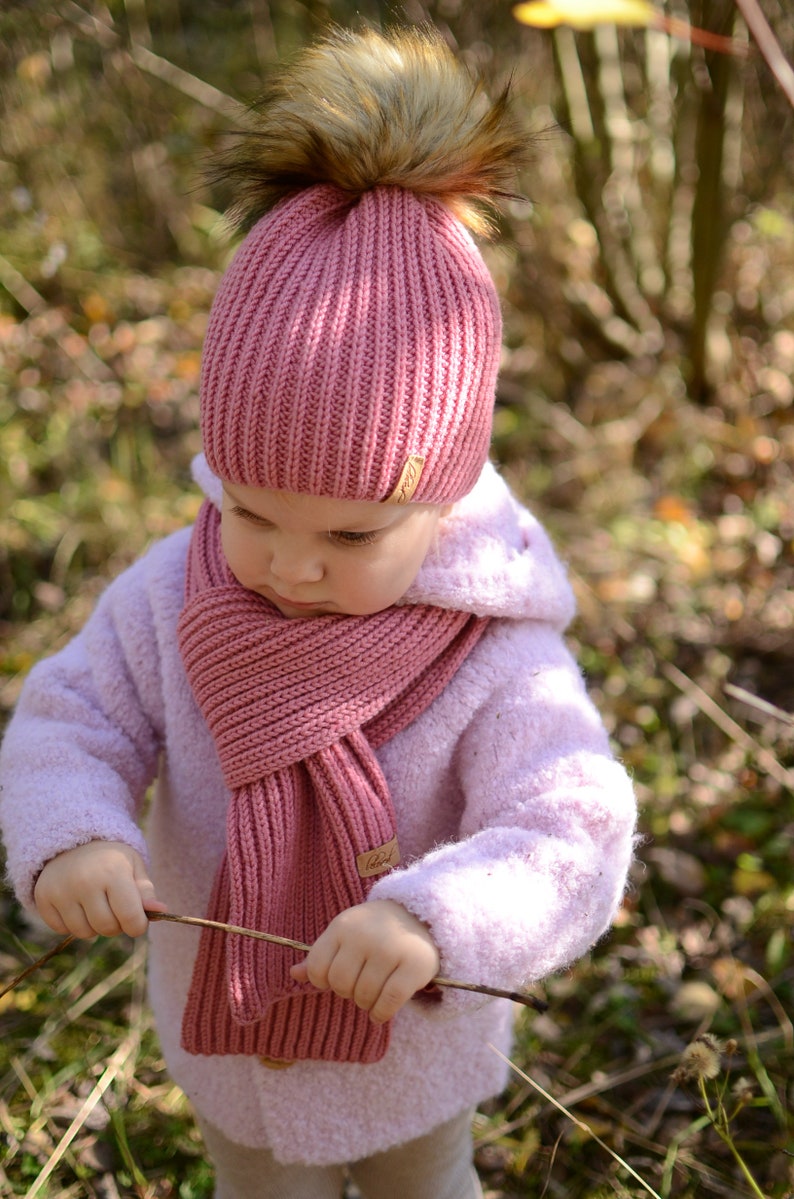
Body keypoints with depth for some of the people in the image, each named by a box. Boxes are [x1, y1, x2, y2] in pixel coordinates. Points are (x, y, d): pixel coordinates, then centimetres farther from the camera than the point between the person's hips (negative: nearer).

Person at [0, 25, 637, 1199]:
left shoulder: (497, 659, -31)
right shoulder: (174, 594, -22)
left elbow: (569, 836, -37)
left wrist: (435, 920, -56)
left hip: (415, 1043, -1)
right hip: (226, 1027, 2)